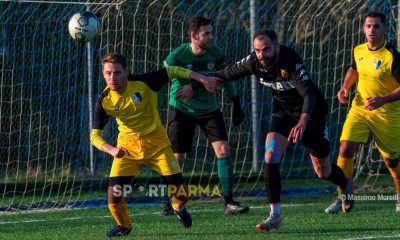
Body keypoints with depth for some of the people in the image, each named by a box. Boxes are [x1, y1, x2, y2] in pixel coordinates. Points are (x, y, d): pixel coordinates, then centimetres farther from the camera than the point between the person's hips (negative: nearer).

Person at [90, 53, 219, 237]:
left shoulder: (143, 83, -20)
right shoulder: (105, 100, -15)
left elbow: (172, 71, -7)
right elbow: (95, 135, -14)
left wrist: (200, 77, -15)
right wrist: (111, 150, -33)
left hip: (156, 142, -1)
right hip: (128, 146, 1)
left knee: (181, 191, -5)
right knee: (114, 190, -17)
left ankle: (178, 208, 34)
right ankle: (123, 226, 13)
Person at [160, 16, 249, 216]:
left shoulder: (216, 53, -11)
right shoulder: (177, 57, -21)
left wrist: (236, 104, 9)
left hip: (209, 109, 3)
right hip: (181, 109, -3)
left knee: (223, 149, -12)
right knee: (176, 158, 0)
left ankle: (229, 202, -8)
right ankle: (170, 203, 21)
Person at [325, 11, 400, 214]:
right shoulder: (358, 51, 0)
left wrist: (383, 99, -29)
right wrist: (345, 87, 5)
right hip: (359, 108, 4)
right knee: (345, 149, -13)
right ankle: (342, 198, -3)